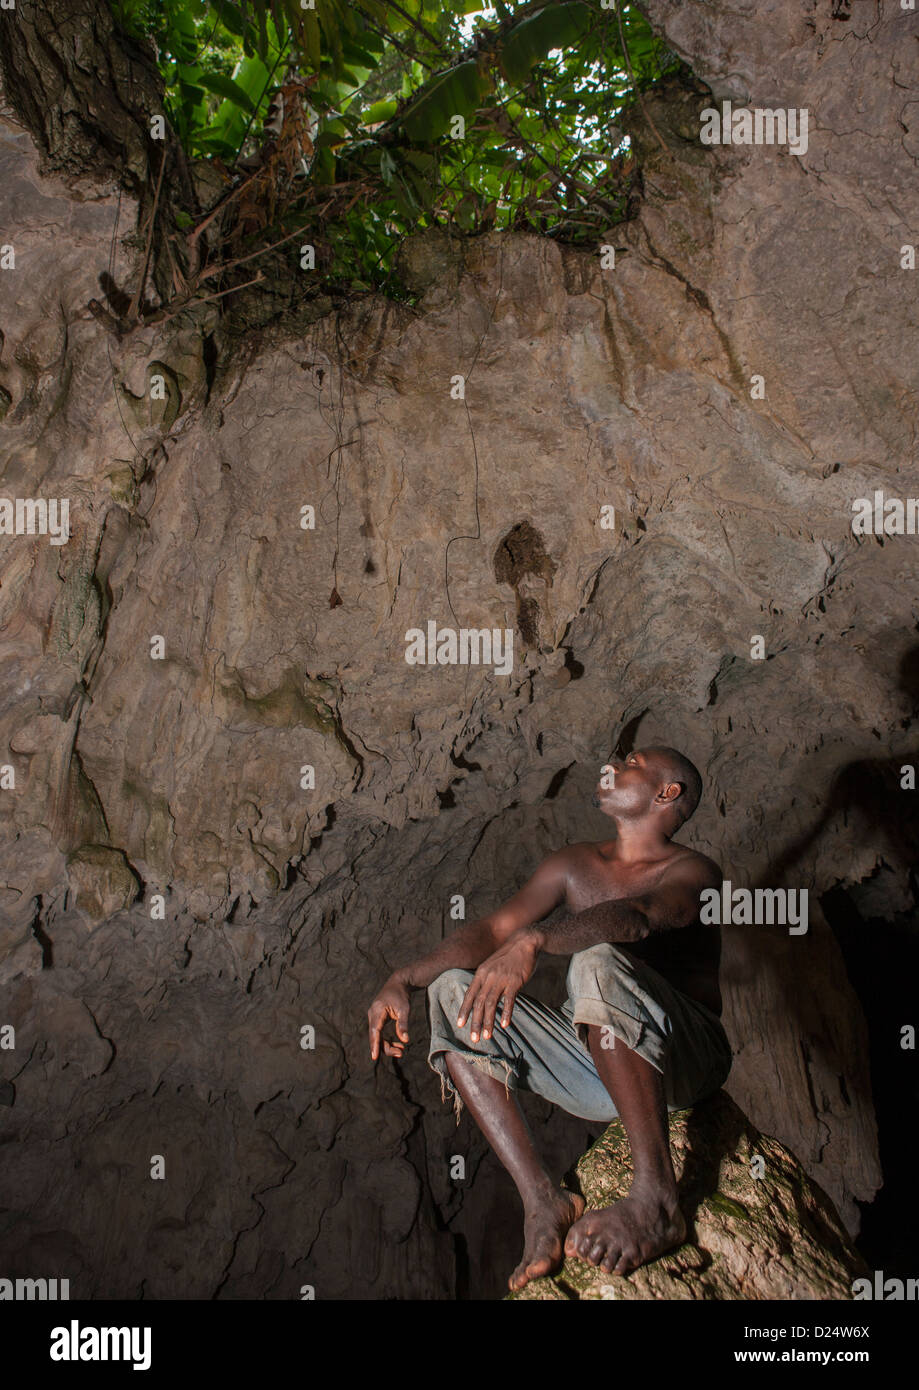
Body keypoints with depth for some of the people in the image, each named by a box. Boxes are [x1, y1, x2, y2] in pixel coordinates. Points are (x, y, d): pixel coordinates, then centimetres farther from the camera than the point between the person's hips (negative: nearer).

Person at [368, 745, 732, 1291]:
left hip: (686, 1060, -6)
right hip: (595, 1072, 6)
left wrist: (532, 941, -43)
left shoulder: (692, 871, -3)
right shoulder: (576, 864, 15)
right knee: (453, 990, -10)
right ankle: (542, 1200, -19)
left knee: (598, 963, -34)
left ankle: (656, 1198, -31)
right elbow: (494, 928, 6)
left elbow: (636, 917, -27)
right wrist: (404, 980, -9)